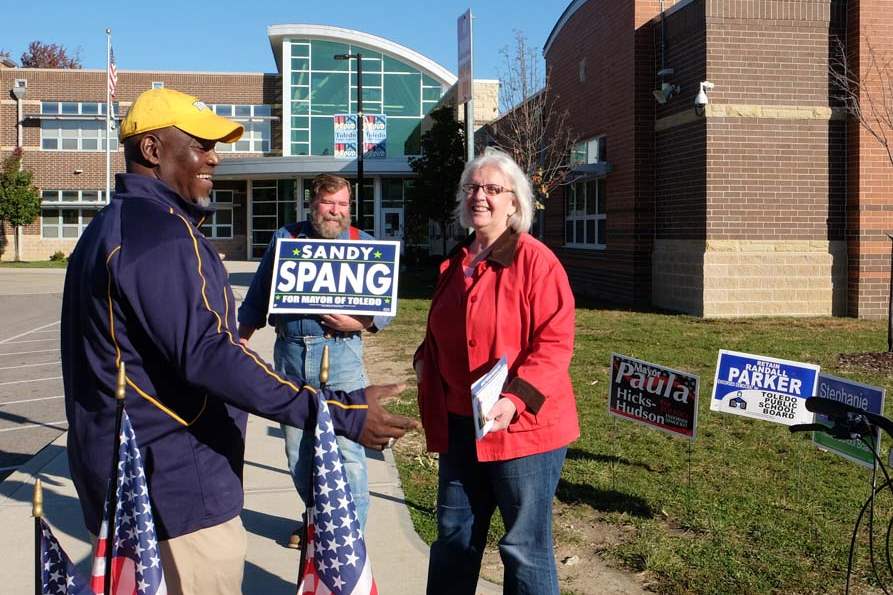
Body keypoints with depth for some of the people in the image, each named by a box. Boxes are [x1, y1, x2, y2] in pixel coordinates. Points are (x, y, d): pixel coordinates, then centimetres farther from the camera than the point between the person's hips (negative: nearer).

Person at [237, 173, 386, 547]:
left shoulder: (364, 245, 7)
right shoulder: (285, 238, 12)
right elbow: (257, 296, 15)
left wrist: (360, 323, -14)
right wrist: (241, 337, 9)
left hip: (340, 352, -3)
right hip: (290, 354, 3)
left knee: (346, 450, -7)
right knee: (297, 450, 11)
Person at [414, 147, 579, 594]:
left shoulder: (535, 260, -11)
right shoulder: (456, 263, 12)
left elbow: (554, 343, -18)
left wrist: (517, 398, -29)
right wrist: (425, 359, 5)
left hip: (522, 427, -7)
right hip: (459, 425, 7)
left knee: (524, 545, 4)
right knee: (453, 536, 18)